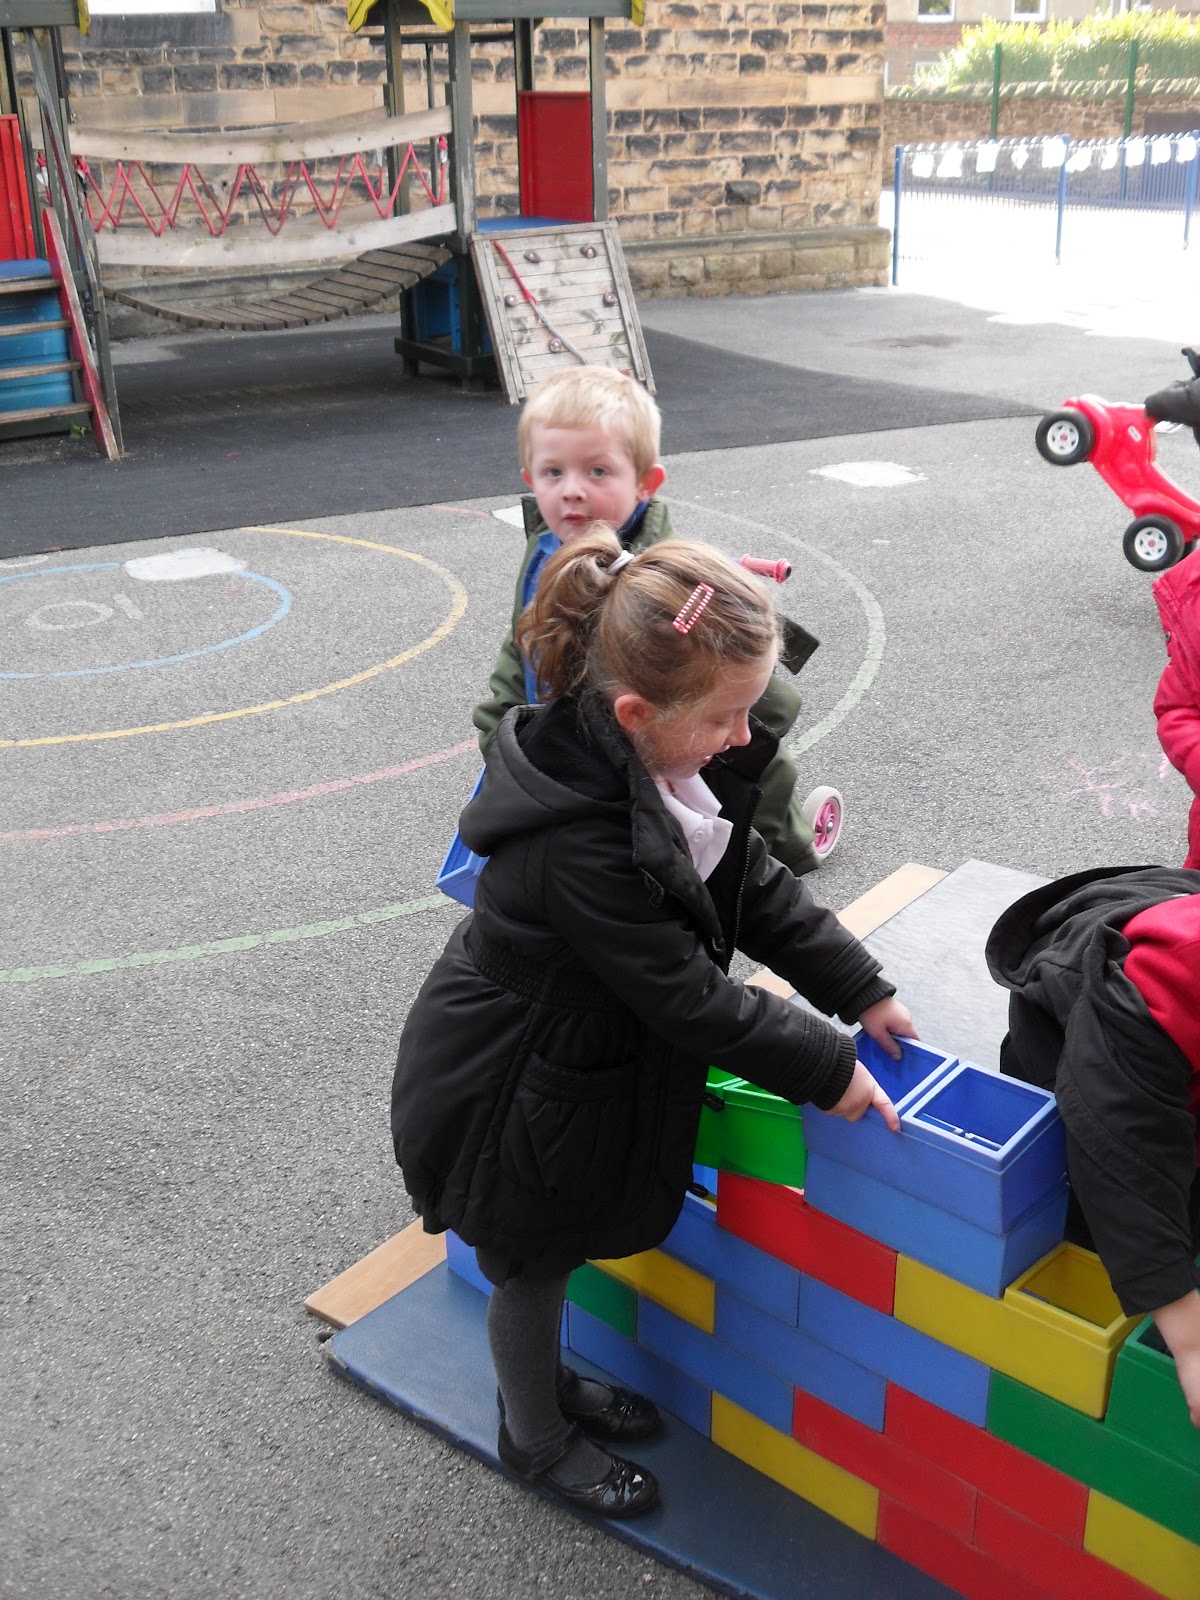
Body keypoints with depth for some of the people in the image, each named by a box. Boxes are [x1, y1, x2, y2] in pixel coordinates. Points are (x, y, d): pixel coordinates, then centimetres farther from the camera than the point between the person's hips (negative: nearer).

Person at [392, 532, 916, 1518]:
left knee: (554, 1254, 29)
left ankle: (547, 1380, 54)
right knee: (531, 1268, 18)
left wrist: (861, 990, -1)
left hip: (583, 1059, 7)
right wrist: (825, 1070, -21)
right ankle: (537, 1438, 44)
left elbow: (755, 886, 0)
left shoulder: (664, 758, -12)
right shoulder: (577, 844, -39)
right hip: (507, 1100, -7)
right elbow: (690, 996, -31)